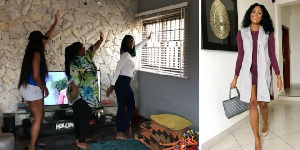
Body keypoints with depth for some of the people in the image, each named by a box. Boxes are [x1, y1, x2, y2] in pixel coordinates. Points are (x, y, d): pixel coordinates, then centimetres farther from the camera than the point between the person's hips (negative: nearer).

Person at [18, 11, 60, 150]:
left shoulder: (34, 50, 8)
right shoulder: (36, 54, -19)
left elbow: (47, 36, 19)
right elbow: (36, 77, -23)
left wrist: (56, 21, 24)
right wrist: (45, 88, -7)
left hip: (30, 88, 10)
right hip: (33, 89, -10)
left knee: (39, 116, 18)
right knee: (38, 118, -1)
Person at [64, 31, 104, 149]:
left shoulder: (86, 57, 11)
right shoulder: (75, 62, -17)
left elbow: (93, 48, 25)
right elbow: (74, 79, -23)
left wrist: (101, 39, 26)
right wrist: (74, 93, -27)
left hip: (86, 94, 10)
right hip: (81, 95, -10)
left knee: (79, 116, 15)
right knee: (85, 116, -5)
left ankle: (79, 138, 25)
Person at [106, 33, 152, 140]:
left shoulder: (128, 54, 16)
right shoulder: (126, 54, -12)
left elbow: (137, 47, 37)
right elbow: (118, 69, -20)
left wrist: (147, 39, 47)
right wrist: (112, 85, -24)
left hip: (120, 83, 9)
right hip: (123, 83, -9)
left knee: (121, 109, 12)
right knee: (131, 108, 1)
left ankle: (118, 133, 19)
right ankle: (121, 132, 7)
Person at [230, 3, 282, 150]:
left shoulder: (268, 33, 4)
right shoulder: (241, 33, 4)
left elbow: (272, 55, 5)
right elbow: (240, 56, 6)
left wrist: (278, 76, 2)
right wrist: (235, 77, 5)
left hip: (263, 71, 1)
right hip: (247, 72, 0)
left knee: (262, 103, 7)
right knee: (252, 103, -7)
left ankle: (265, 123, 41)